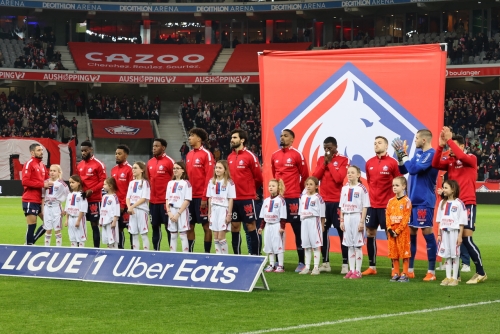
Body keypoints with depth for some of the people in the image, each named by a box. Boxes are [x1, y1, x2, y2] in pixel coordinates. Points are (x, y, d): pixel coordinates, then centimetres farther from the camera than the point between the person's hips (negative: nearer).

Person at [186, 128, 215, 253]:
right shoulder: (189, 155, 13)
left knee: (206, 226, 0)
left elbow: (209, 177, -12)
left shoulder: (206, 154, -8)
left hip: (201, 197, -7)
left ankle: (207, 253, 4)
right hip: (190, 196, 7)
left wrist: (205, 197, -16)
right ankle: (189, 252, 15)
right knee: (189, 226, 9)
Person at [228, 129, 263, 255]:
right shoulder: (230, 157, 10)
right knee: (234, 227, 8)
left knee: (251, 227, -2)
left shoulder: (250, 156, -8)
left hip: (247, 198, -6)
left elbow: (258, 177, -2)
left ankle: (255, 256, 2)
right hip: (233, 198, 6)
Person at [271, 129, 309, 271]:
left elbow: (305, 176, 1)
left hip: (293, 198, -5)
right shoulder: (274, 156, 11)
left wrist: (298, 191, 8)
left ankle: (301, 262, 1)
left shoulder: (297, 155, -4)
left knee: (297, 229, -2)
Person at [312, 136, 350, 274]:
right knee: (323, 231, 6)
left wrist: (330, 163, -10)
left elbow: (339, 178, -16)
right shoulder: (321, 159, 12)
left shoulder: (343, 160, -3)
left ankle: (345, 264, -2)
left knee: (342, 231, -4)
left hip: (337, 201, -5)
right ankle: (325, 263, 14)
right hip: (323, 201, 5)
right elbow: (315, 177, 1)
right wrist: (324, 163, -6)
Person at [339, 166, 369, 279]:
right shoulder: (344, 188, 9)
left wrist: (362, 221, -12)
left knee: (357, 245, -2)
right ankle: (351, 270, 13)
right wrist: (341, 220, 6)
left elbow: (365, 206, -8)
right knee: (349, 245, 8)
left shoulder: (361, 188, -7)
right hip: (347, 217, 5)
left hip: (357, 217, -5)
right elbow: (342, 206, 12)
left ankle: (358, 271, 3)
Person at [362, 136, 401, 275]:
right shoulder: (369, 163, 7)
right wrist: (372, 195, 14)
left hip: (387, 205, -5)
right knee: (370, 234, 7)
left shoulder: (392, 162, -7)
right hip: (372, 204, 5)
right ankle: (372, 267, 15)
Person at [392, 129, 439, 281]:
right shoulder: (418, 153, 13)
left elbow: (413, 169, -23)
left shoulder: (431, 154, -14)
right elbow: (403, 170, 16)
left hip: (424, 201, -9)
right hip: (413, 200, 9)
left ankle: (431, 271, -1)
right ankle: (409, 270, 17)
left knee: (427, 232, -5)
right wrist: (400, 155, 3)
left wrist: (404, 154, -12)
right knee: (410, 232, 10)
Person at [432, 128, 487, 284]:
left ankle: (481, 273, 1)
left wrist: (449, 140, -22)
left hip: (467, 204, -6)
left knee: (466, 238, -10)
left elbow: (462, 157, -26)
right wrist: (440, 145, -16)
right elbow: (435, 164, -7)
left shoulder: (472, 159, -4)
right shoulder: (449, 161, 10)